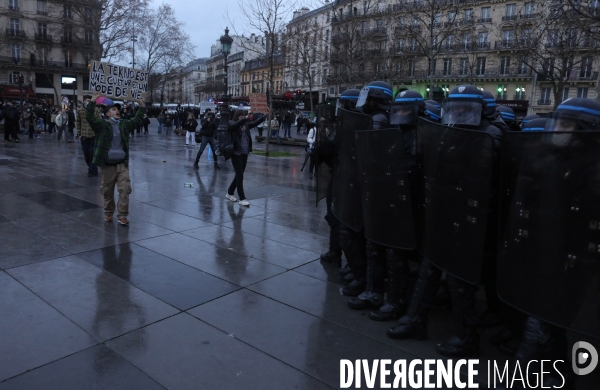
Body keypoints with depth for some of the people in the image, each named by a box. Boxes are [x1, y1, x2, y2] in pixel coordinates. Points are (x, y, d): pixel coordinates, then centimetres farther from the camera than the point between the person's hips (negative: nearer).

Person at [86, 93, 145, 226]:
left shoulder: (124, 124, 9)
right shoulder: (102, 125, -4)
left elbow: (137, 120, 14)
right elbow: (90, 117, -17)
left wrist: (142, 107, 6)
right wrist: (92, 102, -25)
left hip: (122, 164, 3)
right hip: (107, 164, -2)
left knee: (125, 189, -6)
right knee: (108, 191, 10)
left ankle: (122, 215, 0)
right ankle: (108, 213, 28)